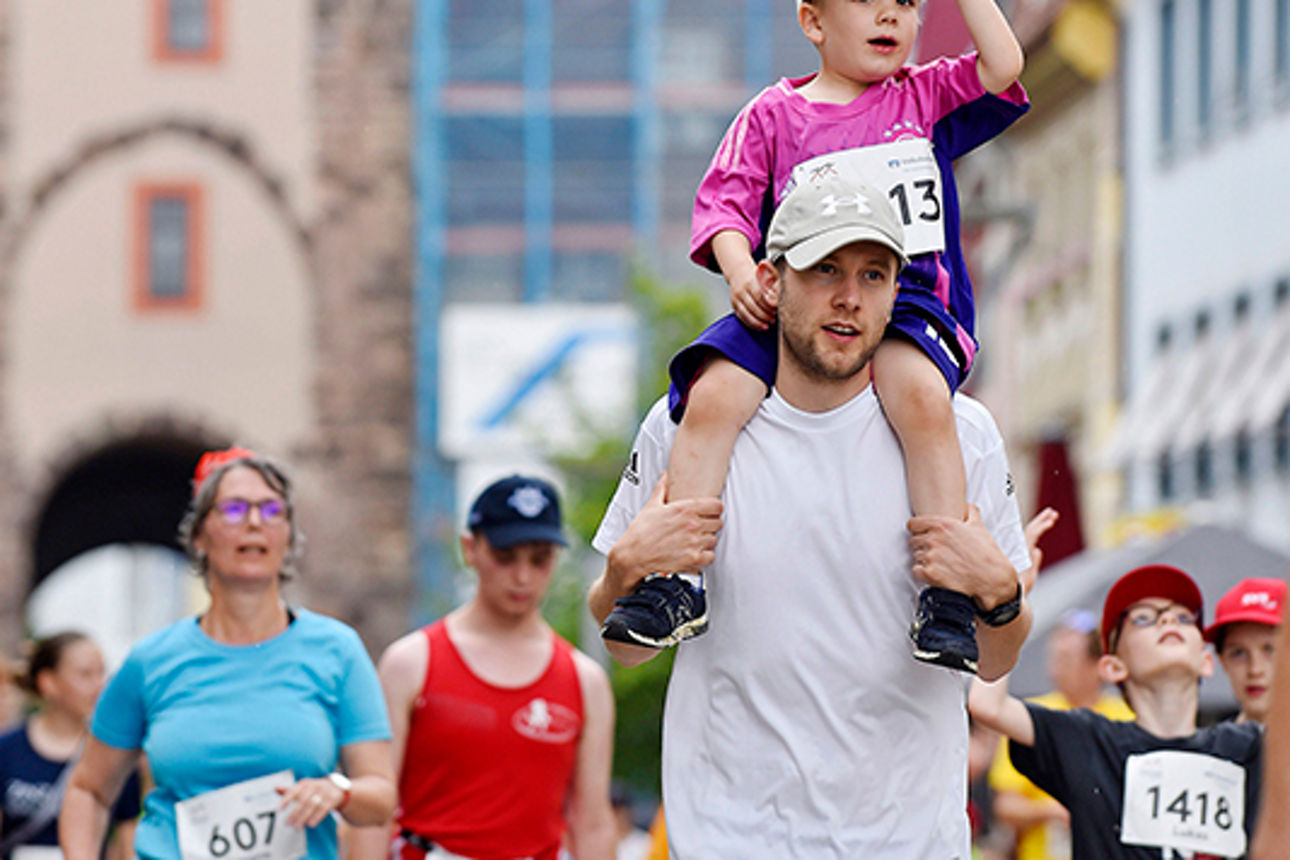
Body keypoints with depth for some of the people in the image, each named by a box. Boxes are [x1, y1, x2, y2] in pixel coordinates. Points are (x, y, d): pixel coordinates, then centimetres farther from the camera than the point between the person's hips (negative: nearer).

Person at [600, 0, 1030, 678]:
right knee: (712, 395, -26)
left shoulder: (926, 98, 20)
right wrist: (742, 272, -12)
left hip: (910, 299, -1)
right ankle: (676, 577, -24)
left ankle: (948, 592, -33)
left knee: (920, 394, -34)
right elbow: (725, 201, 7)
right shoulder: (774, 115, 16)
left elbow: (1002, 67, 5)